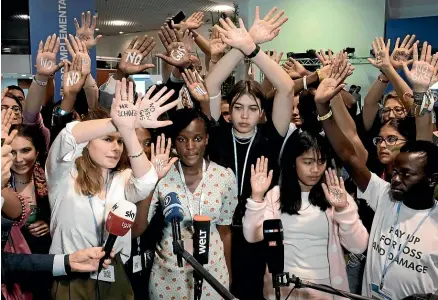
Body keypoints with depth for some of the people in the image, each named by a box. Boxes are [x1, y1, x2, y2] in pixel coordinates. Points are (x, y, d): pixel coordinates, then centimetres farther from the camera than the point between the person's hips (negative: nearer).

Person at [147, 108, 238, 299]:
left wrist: (229, 273, 12)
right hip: (168, 272, -1)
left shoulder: (225, 177, -8)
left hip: (212, 270, 1)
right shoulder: (160, 176, -12)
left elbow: (224, 229, 4)